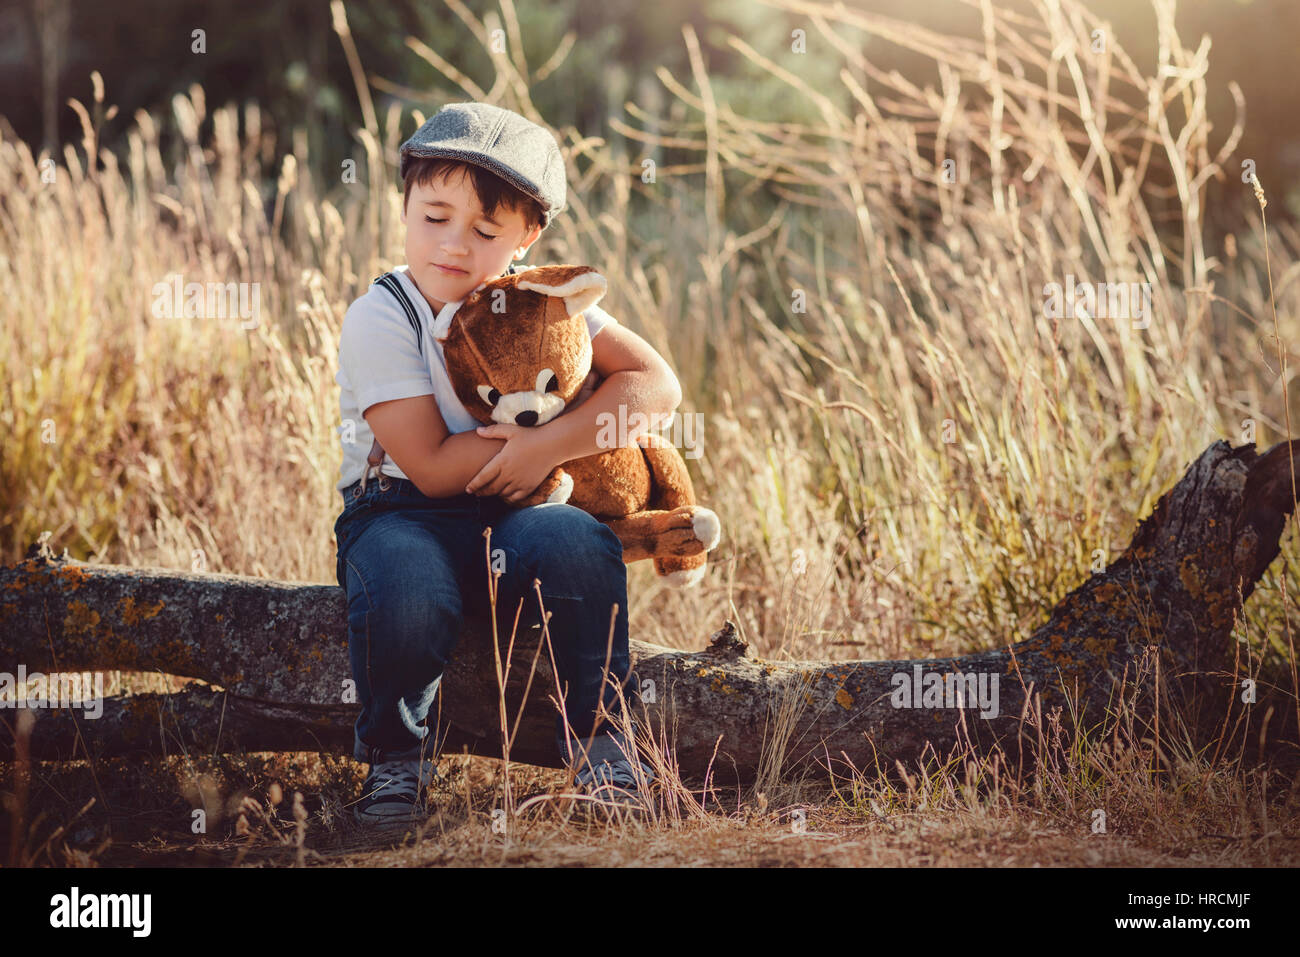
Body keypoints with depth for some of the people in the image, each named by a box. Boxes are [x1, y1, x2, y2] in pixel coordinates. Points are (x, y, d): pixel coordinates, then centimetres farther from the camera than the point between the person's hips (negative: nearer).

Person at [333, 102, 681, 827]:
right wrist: (533, 436, -15)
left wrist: (548, 446, -19)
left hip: (513, 515, 3)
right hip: (403, 511, -2)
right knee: (404, 586, -36)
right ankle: (397, 750, -7)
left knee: (577, 542, -31)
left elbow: (657, 386, -9)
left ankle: (597, 730, -9)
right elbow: (433, 467, -18)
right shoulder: (380, 320, -12)